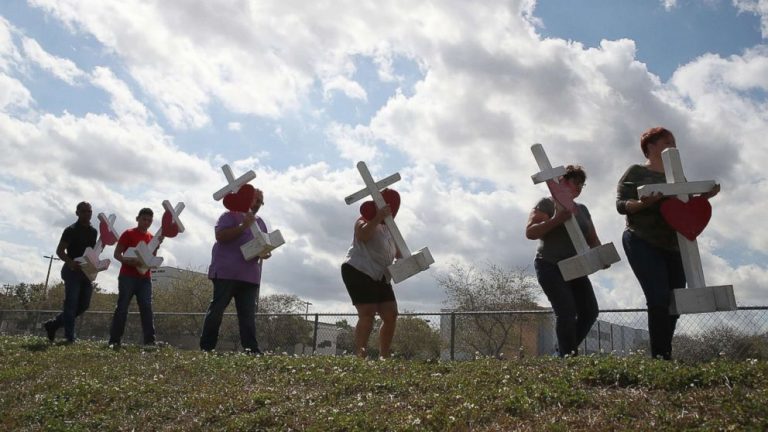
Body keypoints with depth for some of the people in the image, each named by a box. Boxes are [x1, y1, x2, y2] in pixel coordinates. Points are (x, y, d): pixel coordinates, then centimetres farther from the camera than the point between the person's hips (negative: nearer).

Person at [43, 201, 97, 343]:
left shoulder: (93, 231, 12)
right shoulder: (71, 230, -7)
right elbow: (59, 251, -12)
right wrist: (70, 262, -30)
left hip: (87, 271, 7)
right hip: (72, 271, -7)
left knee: (83, 304, 8)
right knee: (71, 304, -6)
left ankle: (52, 325, 23)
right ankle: (69, 338, -3)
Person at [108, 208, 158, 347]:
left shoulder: (151, 237, 13)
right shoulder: (128, 234, -1)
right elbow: (117, 254, -4)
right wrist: (129, 261, -23)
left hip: (145, 278, 4)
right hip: (127, 276, -4)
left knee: (147, 308, -2)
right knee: (122, 308, -2)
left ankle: (150, 341, -3)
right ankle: (114, 340, 2)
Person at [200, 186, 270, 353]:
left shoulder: (261, 223, 22)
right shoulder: (231, 215, 1)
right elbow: (220, 236, -13)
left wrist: (266, 253, 1)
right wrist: (243, 226, -19)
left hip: (250, 276, 6)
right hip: (227, 273, -6)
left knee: (249, 314, 1)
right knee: (217, 309, -2)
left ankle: (251, 349, -2)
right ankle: (206, 347, 4)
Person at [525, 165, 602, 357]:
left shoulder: (582, 209, 18)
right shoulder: (547, 204, -3)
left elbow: (592, 239, 18)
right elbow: (530, 232, -13)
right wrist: (556, 220, -25)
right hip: (550, 267, -7)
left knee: (590, 311, -2)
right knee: (567, 310, -20)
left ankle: (566, 351, 15)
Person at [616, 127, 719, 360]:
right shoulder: (636, 172, 1)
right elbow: (621, 204, -8)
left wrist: (705, 195, -1)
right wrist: (642, 203, -27)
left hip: (673, 245, 7)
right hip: (642, 242, -6)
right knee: (659, 299, -18)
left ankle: (665, 354, 16)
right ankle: (660, 356, -12)